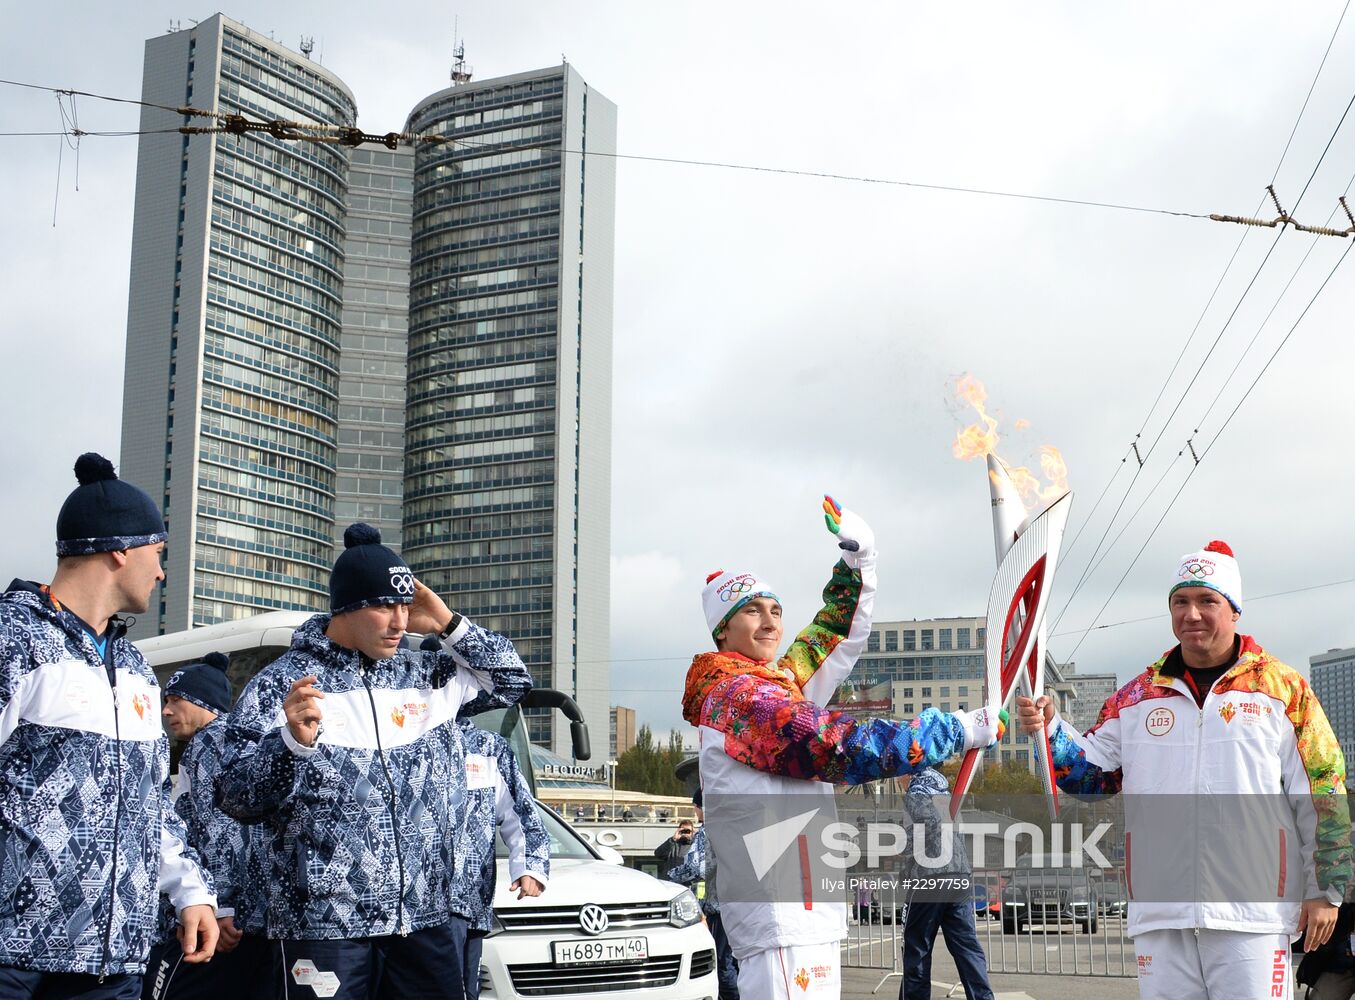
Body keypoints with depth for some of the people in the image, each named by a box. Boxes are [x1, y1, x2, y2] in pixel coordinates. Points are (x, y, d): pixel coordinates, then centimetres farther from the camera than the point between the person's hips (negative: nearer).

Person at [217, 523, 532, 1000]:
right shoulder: (278, 684, -3)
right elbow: (238, 800, -5)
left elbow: (512, 680, 20)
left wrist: (448, 624, 8)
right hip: (324, 923, -4)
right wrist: (291, 741, -23)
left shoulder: (427, 676, 11)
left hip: (427, 918, 4)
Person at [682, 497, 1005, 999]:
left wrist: (859, 558, 12)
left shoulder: (778, 683, 15)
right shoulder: (740, 695, -12)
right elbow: (839, 748, -20)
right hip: (782, 912, -10)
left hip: (805, 909, 10)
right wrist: (965, 728, -17)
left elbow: (838, 639, 26)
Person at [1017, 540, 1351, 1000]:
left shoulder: (1283, 689, 3)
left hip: (1252, 913, -3)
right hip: (1160, 914, 3)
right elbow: (1091, 770, 15)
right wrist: (1050, 731, -3)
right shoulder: (1138, 695, 12)